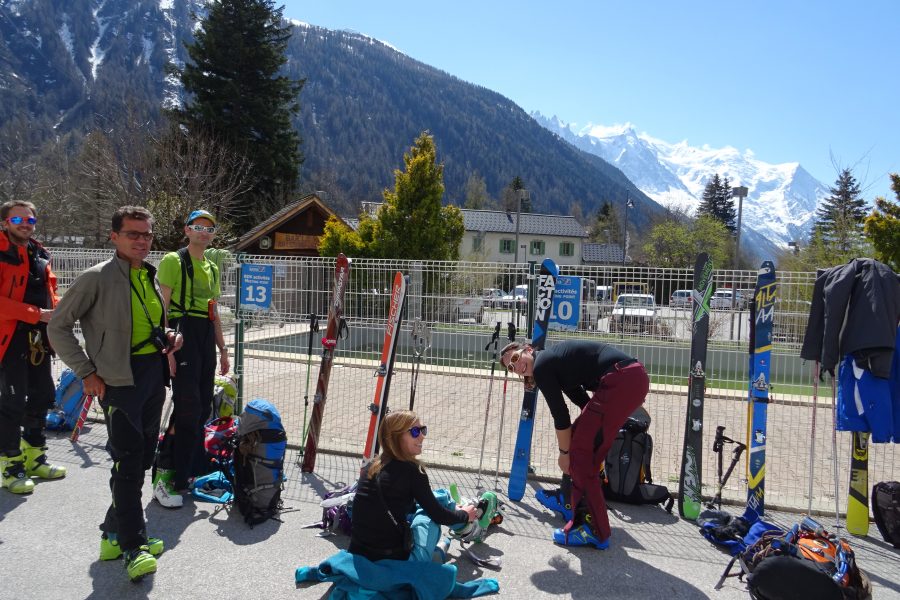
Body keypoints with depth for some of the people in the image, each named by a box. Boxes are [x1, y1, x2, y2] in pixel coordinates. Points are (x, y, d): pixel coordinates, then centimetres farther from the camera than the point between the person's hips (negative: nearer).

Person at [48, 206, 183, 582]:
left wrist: (169, 338, 5)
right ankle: (133, 547, 4)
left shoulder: (151, 277, 14)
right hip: (120, 378, -7)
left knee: (142, 458, 13)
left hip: (154, 375, 8)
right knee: (128, 461, -6)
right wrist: (87, 372, -10)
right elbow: (58, 326, -6)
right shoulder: (97, 278, -8)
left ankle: (115, 535, 27)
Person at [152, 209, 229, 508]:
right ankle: (165, 477, -4)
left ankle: (189, 469, 22)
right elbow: (162, 307, -10)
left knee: (202, 409, 10)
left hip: (206, 340, 8)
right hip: (182, 335, -8)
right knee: (187, 408, -13)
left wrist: (222, 349, 21)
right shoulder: (173, 261, -3)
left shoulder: (213, 268, 20)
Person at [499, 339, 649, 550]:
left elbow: (560, 415, 0)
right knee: (579, 436, 20)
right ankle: (569, 502, 35)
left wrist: (564, 452, 11)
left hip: (621, 380, -10)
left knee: (581, 451, -4)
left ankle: (595, 532, 0)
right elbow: (583, 400, 24)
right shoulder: (553, 362, 22)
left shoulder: (541, 366, -3)